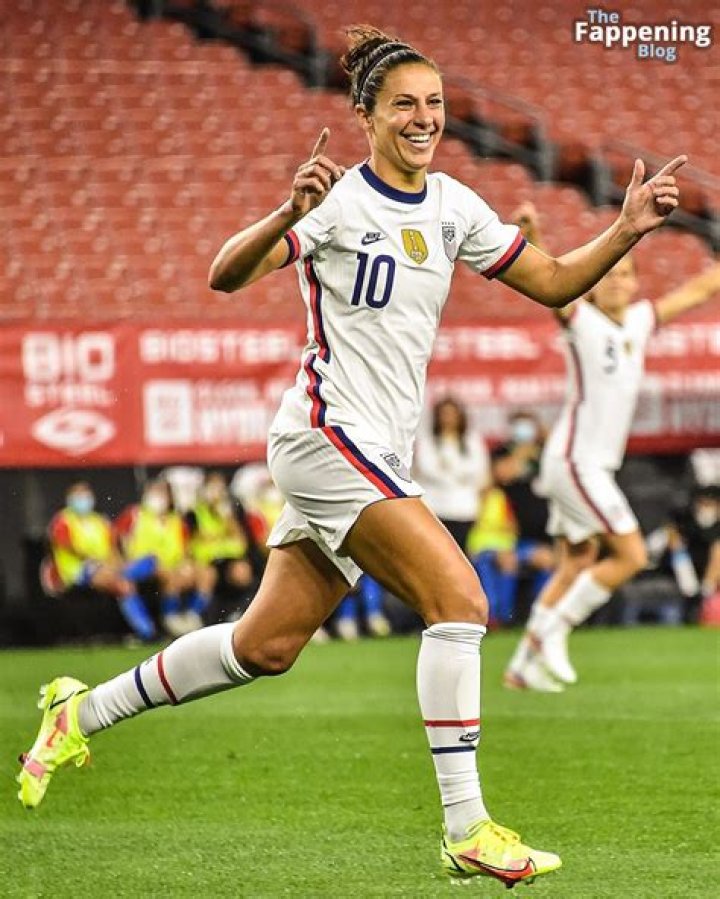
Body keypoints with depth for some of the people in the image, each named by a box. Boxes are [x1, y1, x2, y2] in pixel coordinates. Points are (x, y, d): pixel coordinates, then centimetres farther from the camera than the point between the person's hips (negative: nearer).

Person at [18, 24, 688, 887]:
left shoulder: (452, 208, 10)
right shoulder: (340, 200, -11)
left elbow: (553, 282, 13)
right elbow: (226, 275, -21)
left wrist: (625, 231, -3)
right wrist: (287, 215, -39)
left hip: (380, 454, 8)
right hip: (328, 435, -8)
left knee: (267, 645, 11)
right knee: (459, 598, -19)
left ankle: (83, 709, 27)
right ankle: (467, 832, -16)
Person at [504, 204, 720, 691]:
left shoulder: (640, 321, 9)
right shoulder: (581, 321, -10)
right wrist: (531, 236, -45)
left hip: (597, 466, 8)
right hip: (574, 459, -8)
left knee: (577, 567, 10)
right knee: (631, 555, -11)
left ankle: (524, 664, 15)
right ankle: (553, 630, -2)